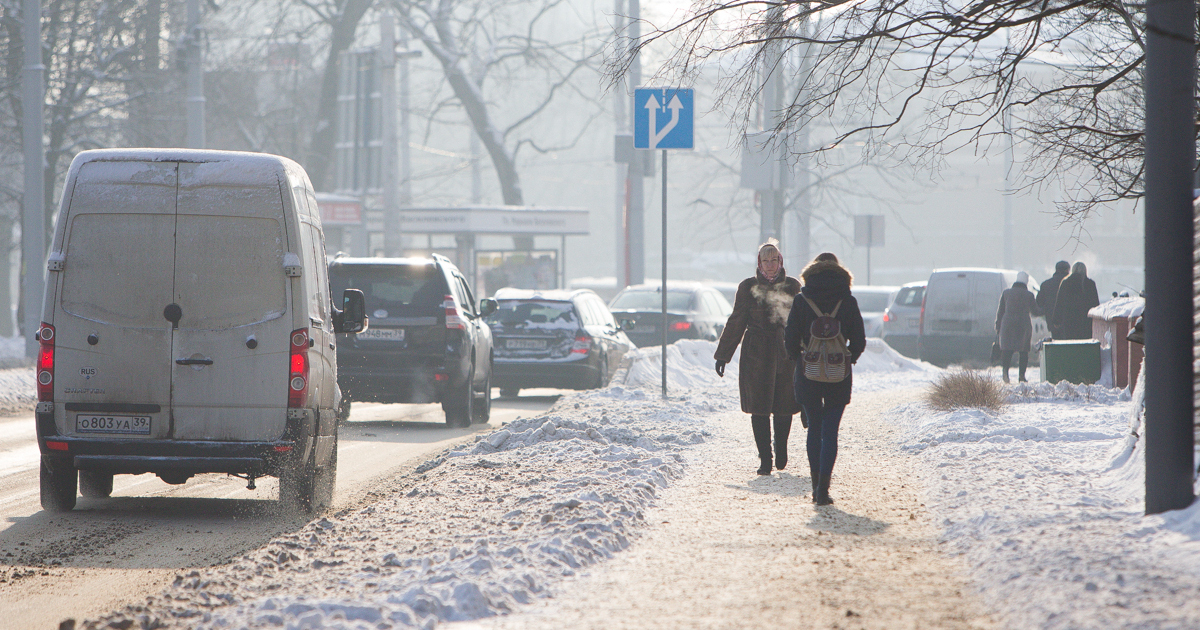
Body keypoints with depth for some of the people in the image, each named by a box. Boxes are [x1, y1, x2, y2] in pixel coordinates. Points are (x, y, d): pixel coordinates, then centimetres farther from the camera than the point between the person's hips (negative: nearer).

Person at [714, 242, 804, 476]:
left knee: (784, 406, 5)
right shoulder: (748, 288, 4)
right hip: (757, 355, -1)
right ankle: (765, 458, -1)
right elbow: (736, 323, 8)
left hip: (786, 355, 1)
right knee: (759, 406, -5)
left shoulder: (792, 287, 8)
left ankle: (781, 454, 24)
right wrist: (723, 355, 7)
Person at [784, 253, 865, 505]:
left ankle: (817, 485, 18)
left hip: (808, 374, 0)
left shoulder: (802, 300, -3)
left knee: (814, 428, 17)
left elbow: (791, 340, -5)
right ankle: (823, 489, -9)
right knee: (830, 431, 1)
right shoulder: (847, 301, -2)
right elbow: (859, 341, 0)